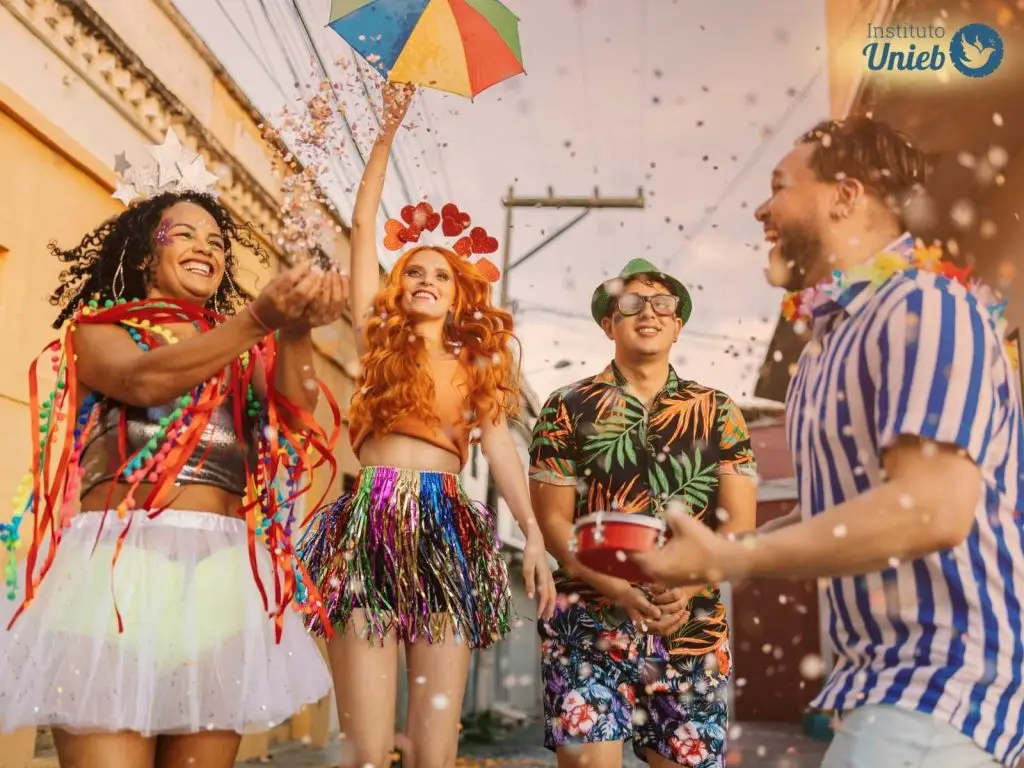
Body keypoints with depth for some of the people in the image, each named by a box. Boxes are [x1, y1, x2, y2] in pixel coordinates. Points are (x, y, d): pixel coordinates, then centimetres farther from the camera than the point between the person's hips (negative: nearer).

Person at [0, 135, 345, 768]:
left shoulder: (241, 348, 18)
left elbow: (295, 406, -2)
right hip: (120, 566, -3)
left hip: (223, 576, 3)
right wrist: (262, 317, -26)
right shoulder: (98, 329, 9)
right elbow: (144, 380, -14)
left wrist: (296, 330, -23)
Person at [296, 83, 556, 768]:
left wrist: (534, 537, -1)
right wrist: (386, 136, 12)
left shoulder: (477, 361, 18)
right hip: (372, 527, -1)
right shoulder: (377, 338, 14)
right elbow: (364, 227, 13)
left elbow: (498, 444, 9)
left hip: (449, 534, 2)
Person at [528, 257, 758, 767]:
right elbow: (553, 521, -3)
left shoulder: (718, 413, 7)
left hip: (694, 627, 2)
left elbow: (739, 522, 1)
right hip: (589, 622, -2)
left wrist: (687, 587, -17)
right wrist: (622, 592, -17)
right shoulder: (568, 409, 1)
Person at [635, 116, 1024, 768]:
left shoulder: (924, 310, -18)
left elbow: (930, 508, -29)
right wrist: (723, 551, 4)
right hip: (886, 668, 8)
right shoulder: (833, 334, 10)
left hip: (955, 665, -8)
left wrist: (729, 560, -22)